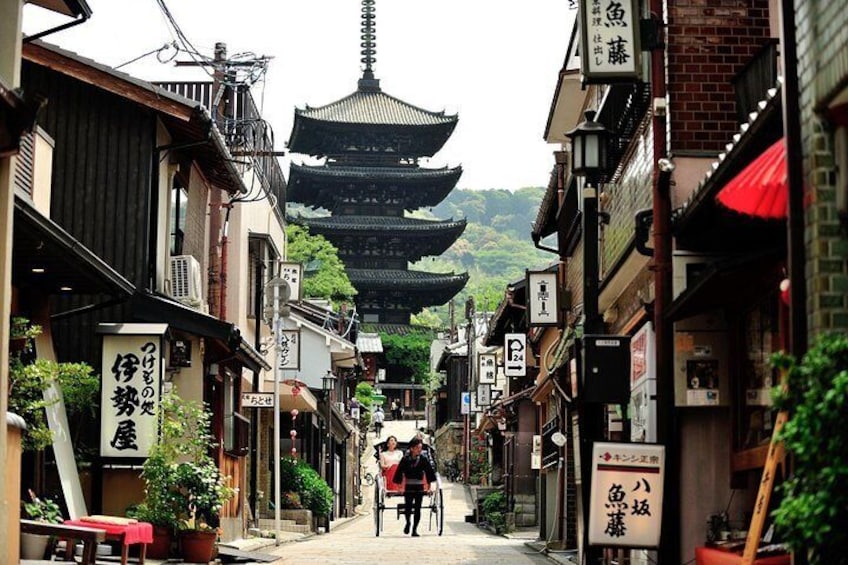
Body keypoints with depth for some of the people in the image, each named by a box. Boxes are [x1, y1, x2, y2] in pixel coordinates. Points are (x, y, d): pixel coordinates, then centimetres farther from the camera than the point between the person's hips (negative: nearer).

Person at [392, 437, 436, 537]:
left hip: (419, 488, 2)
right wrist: (398, 483, -2)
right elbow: (399, 472, 0)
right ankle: (408, 523, 23)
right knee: (408, 508, -6)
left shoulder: (424, 459, 0)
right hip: (408, 488, -2)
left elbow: (430, 471, 6)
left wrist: (432, 483, 2)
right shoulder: (405, 459, -4)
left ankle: (414, 529, 10)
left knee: (417, 509, 2)